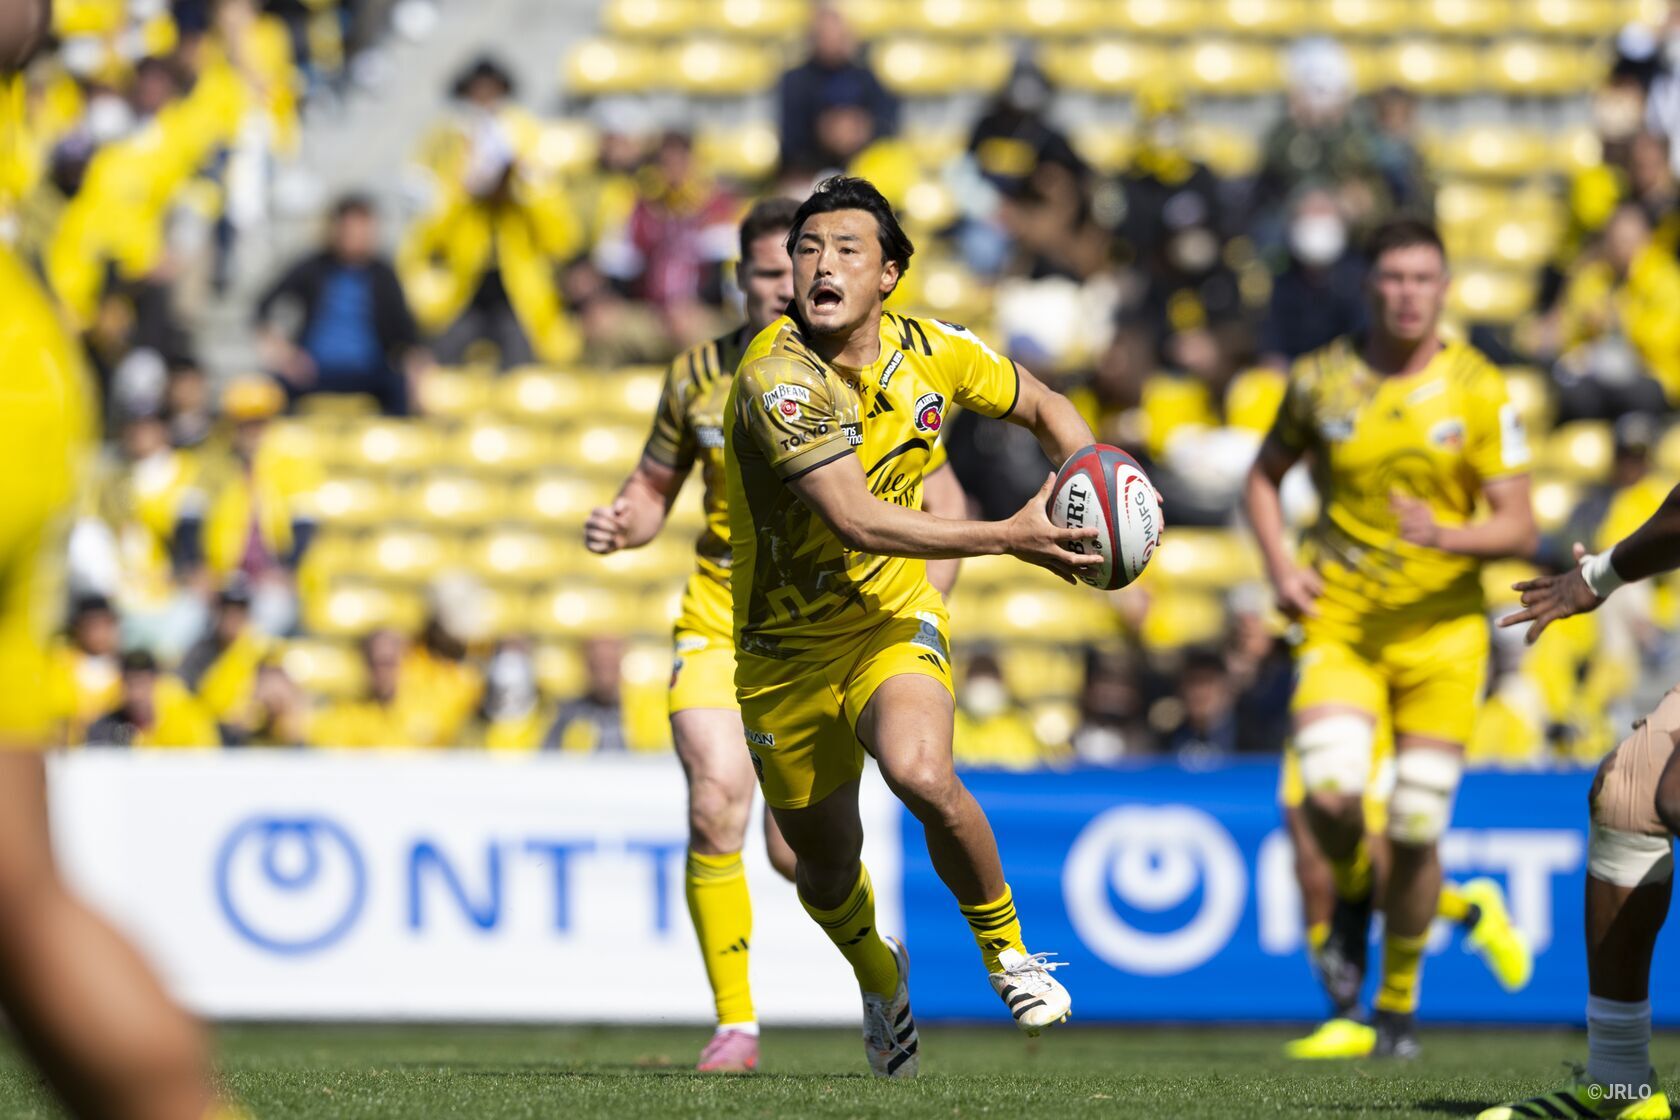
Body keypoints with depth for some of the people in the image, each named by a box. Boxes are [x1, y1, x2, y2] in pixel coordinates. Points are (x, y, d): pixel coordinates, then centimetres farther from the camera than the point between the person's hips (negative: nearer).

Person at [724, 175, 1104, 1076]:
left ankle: (1007, 948, -6)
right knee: (826, 869, 13)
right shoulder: (779, 375, -24)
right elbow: (857, 521, -33)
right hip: (785, 651, -1)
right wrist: (1009, 538, -35)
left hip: (892, 622, 1)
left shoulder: (933, 352, -8)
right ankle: (878, 977, 48)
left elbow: (1044, 408, 11)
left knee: (923, 775, -31)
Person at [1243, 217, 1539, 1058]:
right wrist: (1280, 567, -1)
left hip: (1442, 627, 0)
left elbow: (1519, 530, -5)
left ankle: (1398, 1004, 20)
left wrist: (1446, 536, -26)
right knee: (1329, 793, -22)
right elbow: (1264, 475, 16)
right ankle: (1352, 888, 15)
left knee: (1417, 828, -1)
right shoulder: (1322, 381, -1)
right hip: (1340, 619, 0)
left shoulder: (1479, 391, -5)